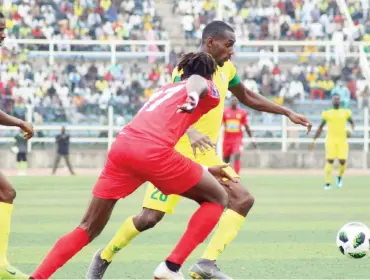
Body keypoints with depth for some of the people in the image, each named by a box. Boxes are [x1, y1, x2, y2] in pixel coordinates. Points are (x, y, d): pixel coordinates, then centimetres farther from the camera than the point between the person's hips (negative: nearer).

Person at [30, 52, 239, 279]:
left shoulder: (166, 90, 37)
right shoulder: (206, 86, 18)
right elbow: (195, 82, -8)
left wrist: (206, 170, 54)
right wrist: (194, 97, -33)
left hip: (121, 146, 6)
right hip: (152, 150, -6)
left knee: (89, 229, 16)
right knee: (217, 199, 14)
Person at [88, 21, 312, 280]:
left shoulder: (226, 69, 10)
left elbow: (246, 97, 27)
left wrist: (288, 113, 25)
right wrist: (190, 131, -49)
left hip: (206, 156, 8)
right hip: (177, 153, -8)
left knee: (243, 200, -10)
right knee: (150, 218, -11)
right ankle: (104, 258, 14)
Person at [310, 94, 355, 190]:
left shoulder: (345, 112, 8)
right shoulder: (327, 114, 7)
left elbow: (352, 123, 20)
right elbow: (320, 127, 14)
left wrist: (351, 130, -4)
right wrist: (314, 140, 10)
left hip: (342, 140, 1)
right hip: (330, 140, -1)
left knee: (343, 161, -9)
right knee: (330, 161, -11)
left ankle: (340, 176, 22)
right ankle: (327, 183, -6)